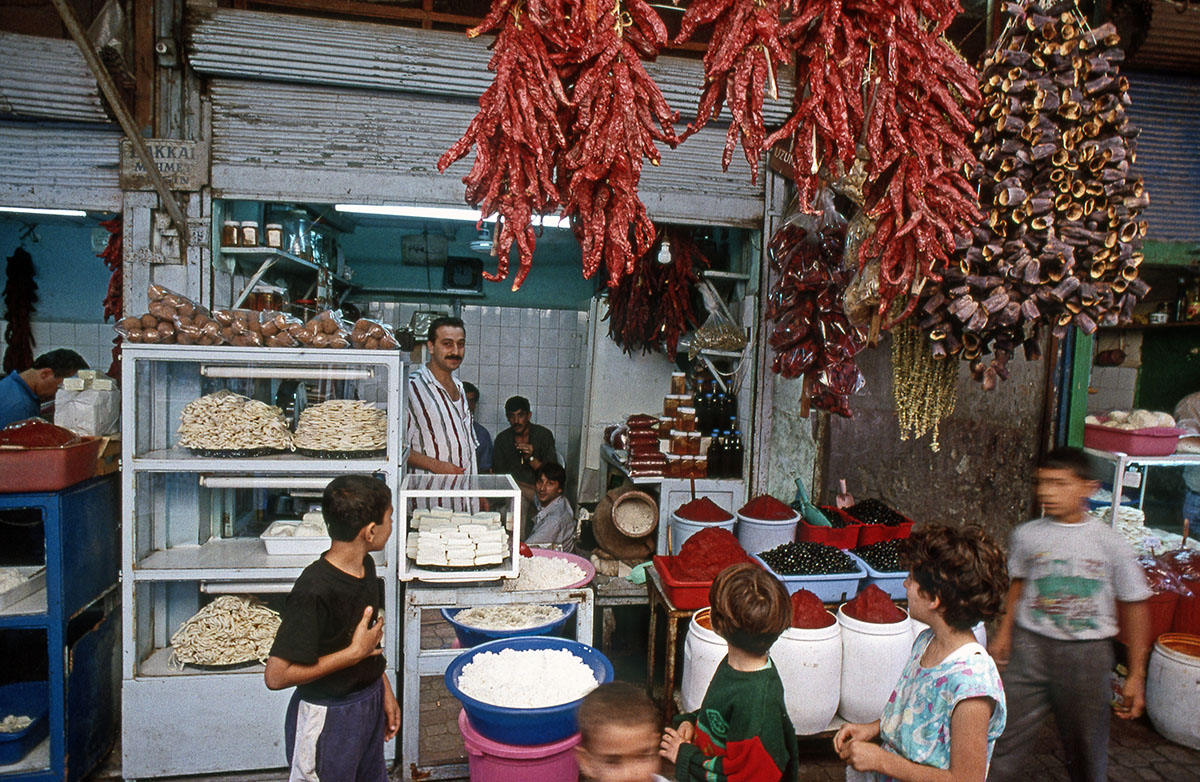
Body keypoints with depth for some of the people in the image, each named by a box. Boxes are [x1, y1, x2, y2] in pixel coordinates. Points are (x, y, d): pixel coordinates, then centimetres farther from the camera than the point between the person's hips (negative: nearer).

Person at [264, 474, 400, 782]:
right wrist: (354, 652, -23)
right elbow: (276, 676, -26)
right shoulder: (314, 590, -28)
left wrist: (385, 691, 12)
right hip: (326, 719, -8)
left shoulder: (365, 566, -2)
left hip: (369, 702, 8)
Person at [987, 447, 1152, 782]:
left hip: (1087, 653, -1)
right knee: (1006, 735, 3)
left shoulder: (1110, 543, -8)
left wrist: (1136, 675, -2)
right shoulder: (1027, 534, -2)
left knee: (1085, 745, 14)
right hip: (1030, 645, 1)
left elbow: (1135, 606, -2)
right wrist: (1005, 631, 10)